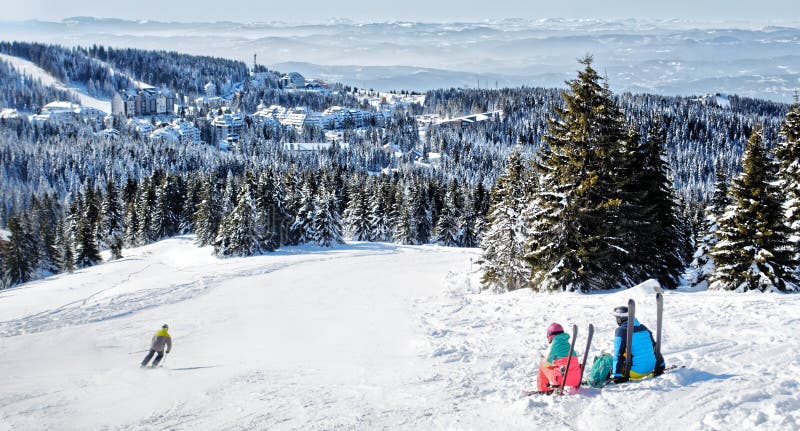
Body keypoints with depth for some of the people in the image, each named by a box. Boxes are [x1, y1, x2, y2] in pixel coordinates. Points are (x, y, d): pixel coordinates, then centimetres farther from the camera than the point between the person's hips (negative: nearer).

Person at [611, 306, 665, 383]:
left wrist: (617, 376, -12)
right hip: (650, 368, 6)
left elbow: (618, 354, -13)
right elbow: (655, 348, 16)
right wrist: (660, 367, 26)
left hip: (636, 371, -6)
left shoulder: (620, 331, -9)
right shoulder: (643, 328, 8)